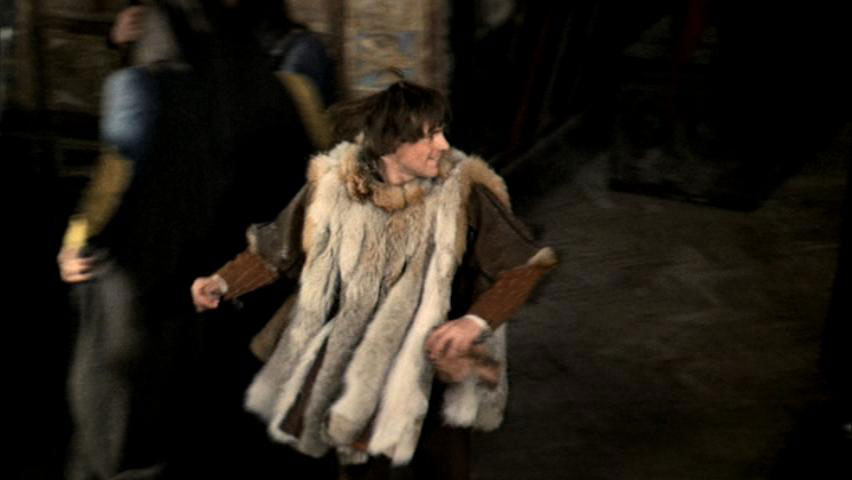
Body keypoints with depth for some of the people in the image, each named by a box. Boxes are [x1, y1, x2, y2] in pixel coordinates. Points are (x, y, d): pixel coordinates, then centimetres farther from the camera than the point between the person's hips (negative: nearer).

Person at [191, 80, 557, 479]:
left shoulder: (461, 190, -16)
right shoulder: (335, 185, -10)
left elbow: (525, 265, -11)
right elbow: (276, 252, 3)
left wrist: (477, 321, -24)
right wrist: (223, 283, -12)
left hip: (435, 370, -1)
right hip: (355, 379, 1)